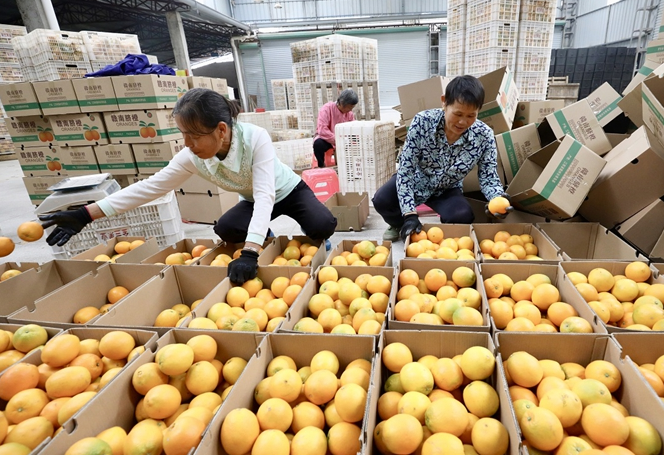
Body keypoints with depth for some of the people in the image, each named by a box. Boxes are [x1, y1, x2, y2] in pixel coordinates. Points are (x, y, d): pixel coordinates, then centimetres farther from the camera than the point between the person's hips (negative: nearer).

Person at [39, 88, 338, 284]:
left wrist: (249, 252, -56)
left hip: (289, 191, -3)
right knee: (225, 230, -24)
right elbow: (149, 187, -18)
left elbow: (265, 195, -45)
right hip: (253, 203, 4)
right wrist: (85, 215, -23)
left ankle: (315, 243, 9)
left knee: (322, 226, -29)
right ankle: (264, 240, 9)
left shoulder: (256, 138, -36)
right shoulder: (193, 157, -22)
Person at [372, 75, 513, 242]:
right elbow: (405, 169, -27)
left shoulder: (484, 136, -19)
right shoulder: (422, 121, -25)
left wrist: (499, 199, -38)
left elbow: (488, 178, -12)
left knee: (463, 216, -28)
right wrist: (410, 214, -35)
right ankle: (400, 225, 11)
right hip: (414, 182, 0)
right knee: (381, 200, -26)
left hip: (447, 191, 1)